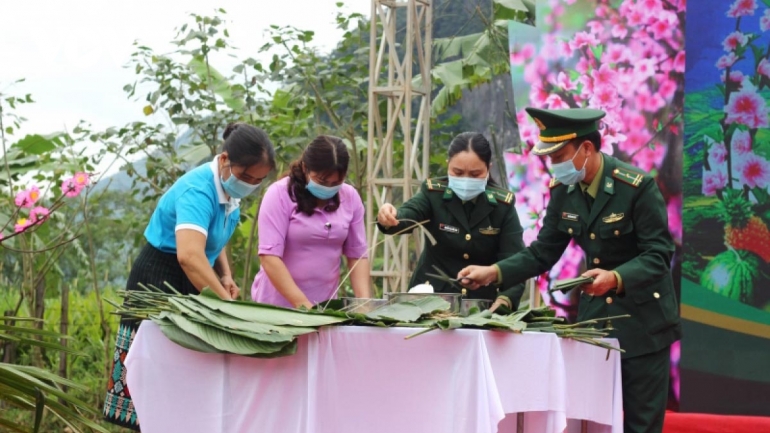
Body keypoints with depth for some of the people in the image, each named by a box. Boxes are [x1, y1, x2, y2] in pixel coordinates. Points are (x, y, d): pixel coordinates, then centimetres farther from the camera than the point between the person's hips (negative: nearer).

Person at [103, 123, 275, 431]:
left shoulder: (229, 189, -1)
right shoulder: (198, 190, -28)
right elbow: (189, 255, -45)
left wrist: (226, 276, 1)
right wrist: (228, 304, -48)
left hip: (192, 284, 9)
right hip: (160, 282, -9)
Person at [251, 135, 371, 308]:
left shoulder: (350, 197, 1)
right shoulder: (280, 194, -12)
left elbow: (357, 255, 4)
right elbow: (269, 256, -18)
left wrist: (364, 301, -11)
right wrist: (303, 305, -25)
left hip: (325, 307, 4)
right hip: (277, 306, -3)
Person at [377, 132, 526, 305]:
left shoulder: (503, 205, -2)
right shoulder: (433, 193, -3)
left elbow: (514, 259, -9)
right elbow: (407, 217, -21)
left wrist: (504, 301, -27)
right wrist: (389, 219, -44)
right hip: (431, 296, 0)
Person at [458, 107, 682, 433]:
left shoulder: (637, 186, -20)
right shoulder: (562, 190, -2)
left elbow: (658, 254, -21)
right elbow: (543, 253, 4)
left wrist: (615, 278, -38)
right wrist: (494, 272, -11)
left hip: (642, 316, -5)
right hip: (594, 312, 6)